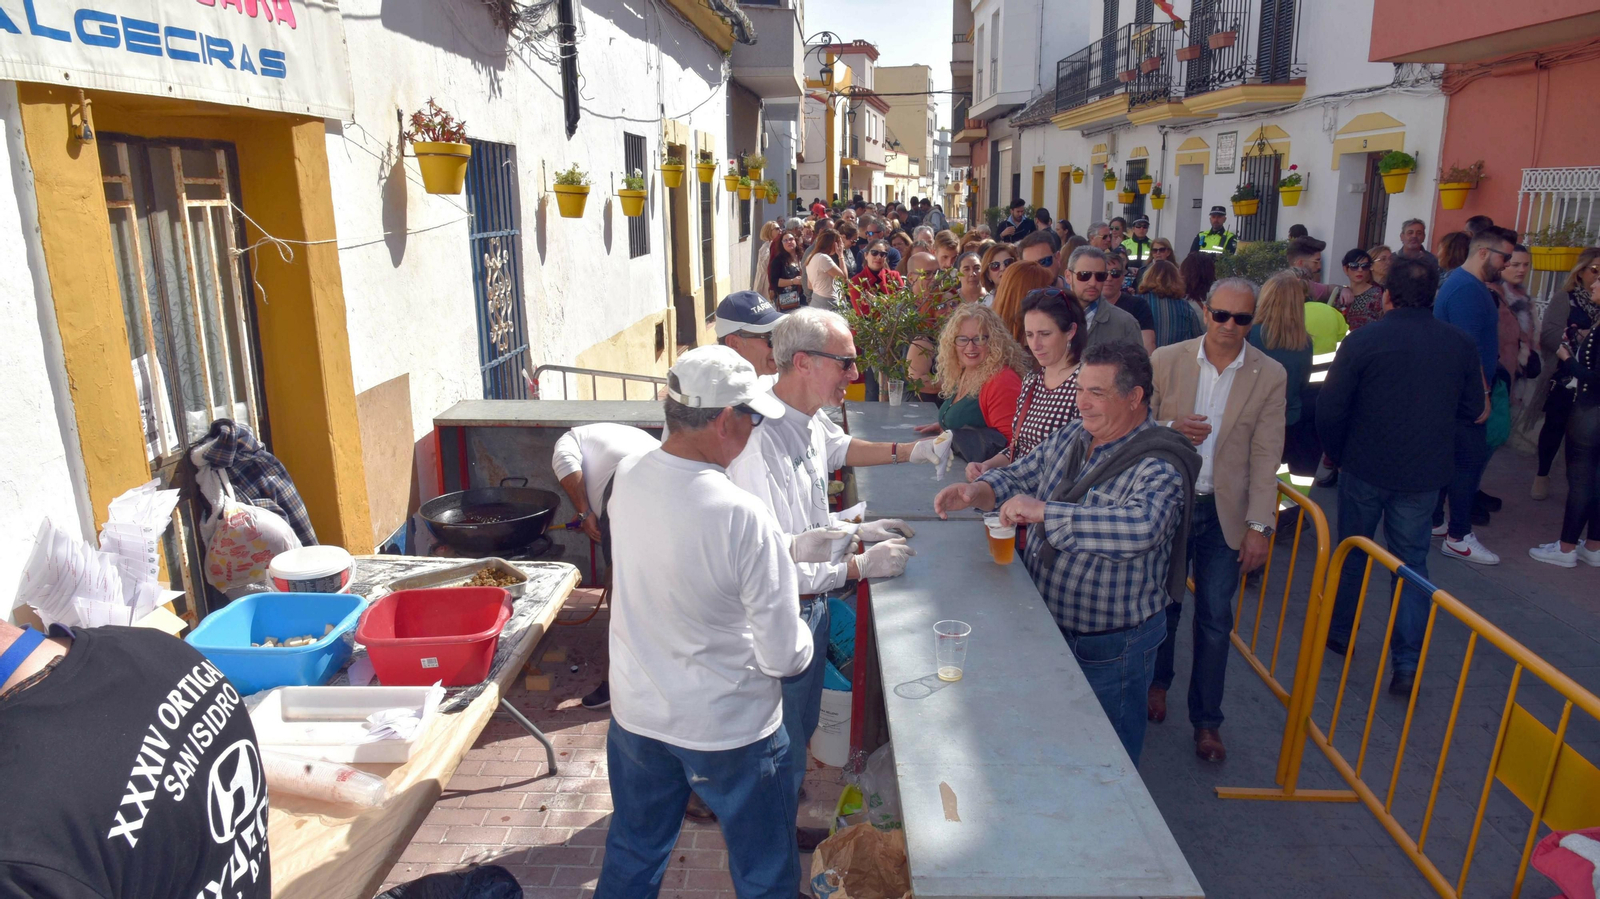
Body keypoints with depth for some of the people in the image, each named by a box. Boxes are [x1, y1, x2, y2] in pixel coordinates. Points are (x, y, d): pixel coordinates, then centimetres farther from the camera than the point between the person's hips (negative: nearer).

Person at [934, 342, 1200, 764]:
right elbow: (1019, 476, 12)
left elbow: (1140, 527, -42)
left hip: (1108, 646, -7)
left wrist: (1042, 511, -39)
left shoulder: (1159, 468, -23)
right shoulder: (1071, 437, 1)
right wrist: (975, 492, -11)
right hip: (1044, 624, 7)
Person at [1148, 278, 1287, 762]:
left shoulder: (1269, 375, -5)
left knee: (1215, 618, 6)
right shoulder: (1166, 360, -5)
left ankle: (1206, 719, 22)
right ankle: (1157, 682, 42)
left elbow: (1266, 456, -6)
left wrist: (1260, 527, -9)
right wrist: (1169, 429, -21)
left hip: (1224, 511, 0)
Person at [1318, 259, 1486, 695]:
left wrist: (1337, 453, 3)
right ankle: (1408, 662, 6)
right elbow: (1472, 409, 6)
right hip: (1425, 474, 3)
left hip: (1365, 467, -2)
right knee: (1412, 561, 11)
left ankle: (1340, 632, 30)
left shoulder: (1363, 340, -14)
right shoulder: (1461, 344, -2)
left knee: (1352, 551, 16)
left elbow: (1330, 409, -13)